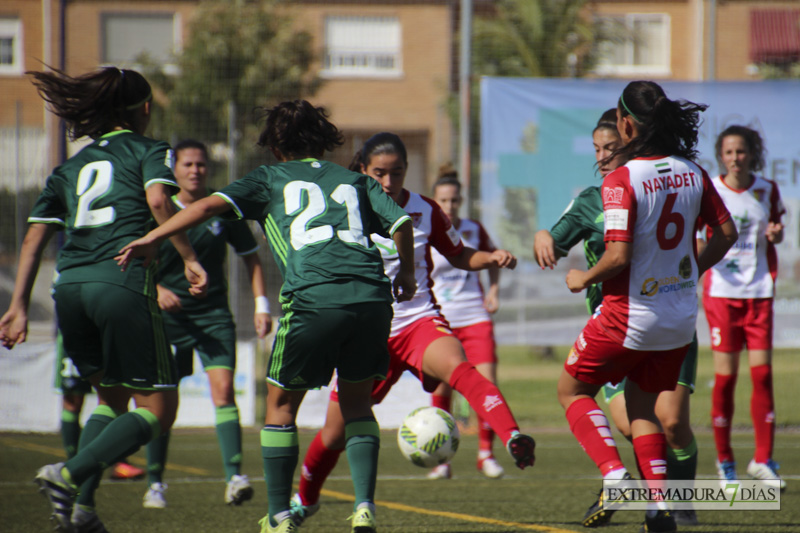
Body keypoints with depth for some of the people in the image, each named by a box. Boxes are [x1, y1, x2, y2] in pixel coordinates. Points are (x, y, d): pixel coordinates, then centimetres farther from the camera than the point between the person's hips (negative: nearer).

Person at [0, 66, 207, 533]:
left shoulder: (72, 166, 24)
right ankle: (69, 476, -19)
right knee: (157, 410, 1)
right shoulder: (148, 150, 11)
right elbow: (157, 200, -11)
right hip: (123, 281, -6)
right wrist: (189, 259, -11)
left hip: (70, 286, 6)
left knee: (112, 397, 23)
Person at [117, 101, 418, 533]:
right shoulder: (354, 180, 25)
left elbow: (212, 205, 4)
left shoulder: (271, 178, 18)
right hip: (371, 298, 3)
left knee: (281, 404, 14)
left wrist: (152, 237, 4)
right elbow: (400, 221, 12)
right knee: (356, 402, 22)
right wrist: (406, 273, 28)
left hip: (312, 299, -3)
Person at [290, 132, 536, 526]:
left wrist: (492, 257, -5)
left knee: (457, 366, -36)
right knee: (336, 431, 6)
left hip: (420, 321, -1)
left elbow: (458, 256, 14)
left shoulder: (425, 211, 1)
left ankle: (513, 438, -56)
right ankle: (305, 498, 35)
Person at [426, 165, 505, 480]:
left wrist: (494, 290, 8)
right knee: (441, 388, -4)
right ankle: (441, 459, 8)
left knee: (487, 382, -9)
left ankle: (486, 453, 3)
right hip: (440, 320, -2)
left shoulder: (474, 230, 3)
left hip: (475, 316, 2)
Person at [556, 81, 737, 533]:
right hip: (681, 316, 6)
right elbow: (726, 232, 8)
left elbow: (619, 256, -24)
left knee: (573, 389, 15)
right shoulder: (692, 172, 0)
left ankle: (615, 474, -5)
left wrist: (583, 279, -5)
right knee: (642, 406, 20)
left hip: (630, 314, -6)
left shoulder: (621, 180, -19)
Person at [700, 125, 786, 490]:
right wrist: (703, 246, -21)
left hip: (758, 291, 2)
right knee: (725, 375, -2)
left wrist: (776, 234, -6)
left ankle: (763, 459, 3)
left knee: (762, 373, -3)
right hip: (721, 291, -2)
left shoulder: (767, 190, 5)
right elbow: (696, 239, 2)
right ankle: (724, 461, 8)